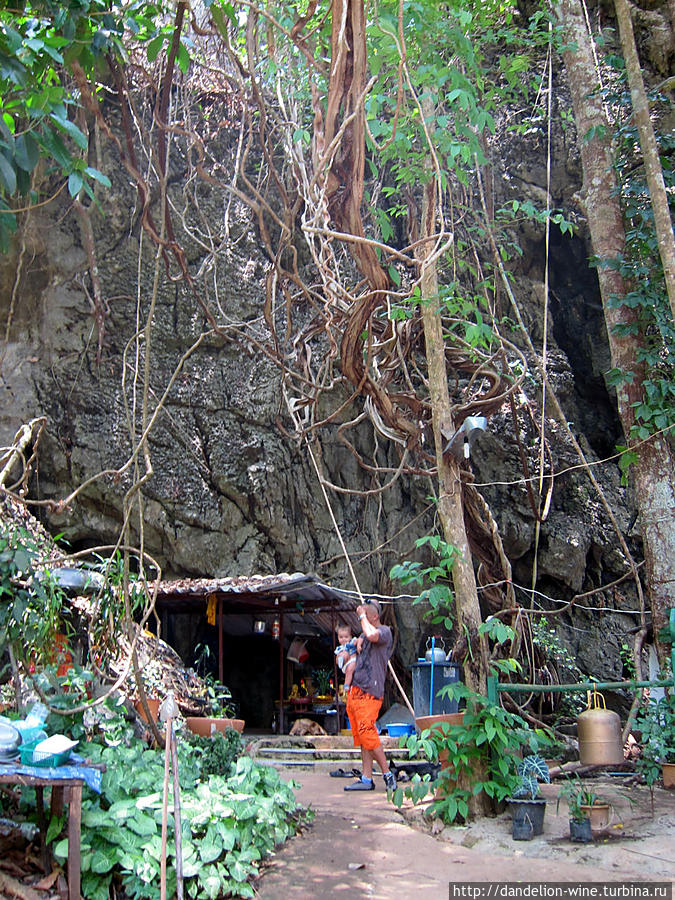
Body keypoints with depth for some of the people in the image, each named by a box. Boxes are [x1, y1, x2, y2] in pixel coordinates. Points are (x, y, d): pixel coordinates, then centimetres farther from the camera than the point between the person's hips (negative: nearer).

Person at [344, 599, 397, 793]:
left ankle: (388, 775, -4)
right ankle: (366, 779, 11)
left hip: (369, 691, -9)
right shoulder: (365, 633, 20)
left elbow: (372, 635, -29)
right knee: (361, 735, 8)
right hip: (355, 690, 9)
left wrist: (362, 615, -15)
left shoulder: (384, 631, -8)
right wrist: (358, 641, 15)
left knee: (367, 733, -14)